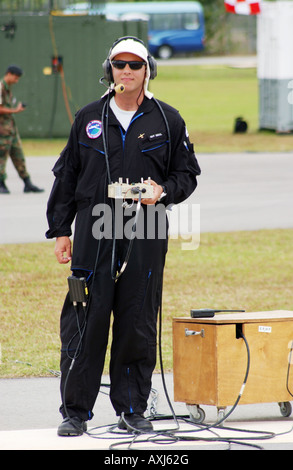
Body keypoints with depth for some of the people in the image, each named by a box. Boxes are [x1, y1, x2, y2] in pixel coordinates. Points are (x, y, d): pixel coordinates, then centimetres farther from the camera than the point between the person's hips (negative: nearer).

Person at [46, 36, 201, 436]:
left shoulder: (167, 121, 7)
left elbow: (187, 174, 12)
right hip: (94, 232, 0)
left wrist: (163, 191, -9)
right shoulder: (88, 120, 9)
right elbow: (66, 177, 13)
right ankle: (75, 412, 3)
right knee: (84, 323, -3)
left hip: (146, 237, 0)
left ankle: (132, 410, 13)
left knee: (138, 326, 3)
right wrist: (60, 230, 8)